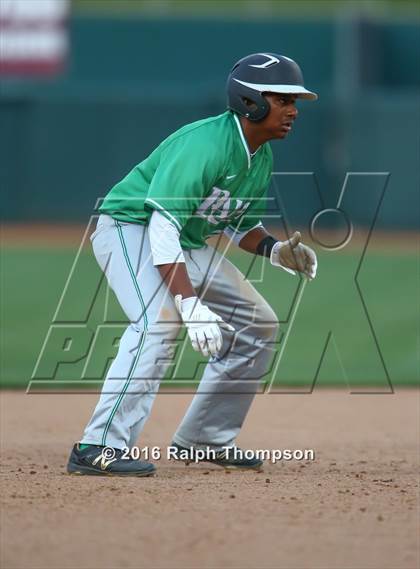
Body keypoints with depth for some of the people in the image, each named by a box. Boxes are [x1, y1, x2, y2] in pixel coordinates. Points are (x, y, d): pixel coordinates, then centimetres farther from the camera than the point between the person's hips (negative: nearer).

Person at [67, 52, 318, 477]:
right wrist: (189, 303, -41)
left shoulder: (261, 158, 2)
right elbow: (163, 227, -34)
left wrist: (272, 249, -6)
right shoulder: (206, 144, -27)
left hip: (188, 242, 10)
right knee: (160, 320, -33)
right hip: (130, 228, -10)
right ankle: (100, 447, -37)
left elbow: (239, 224, 17)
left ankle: (203, 440, 18)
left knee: (257, 325, 10)